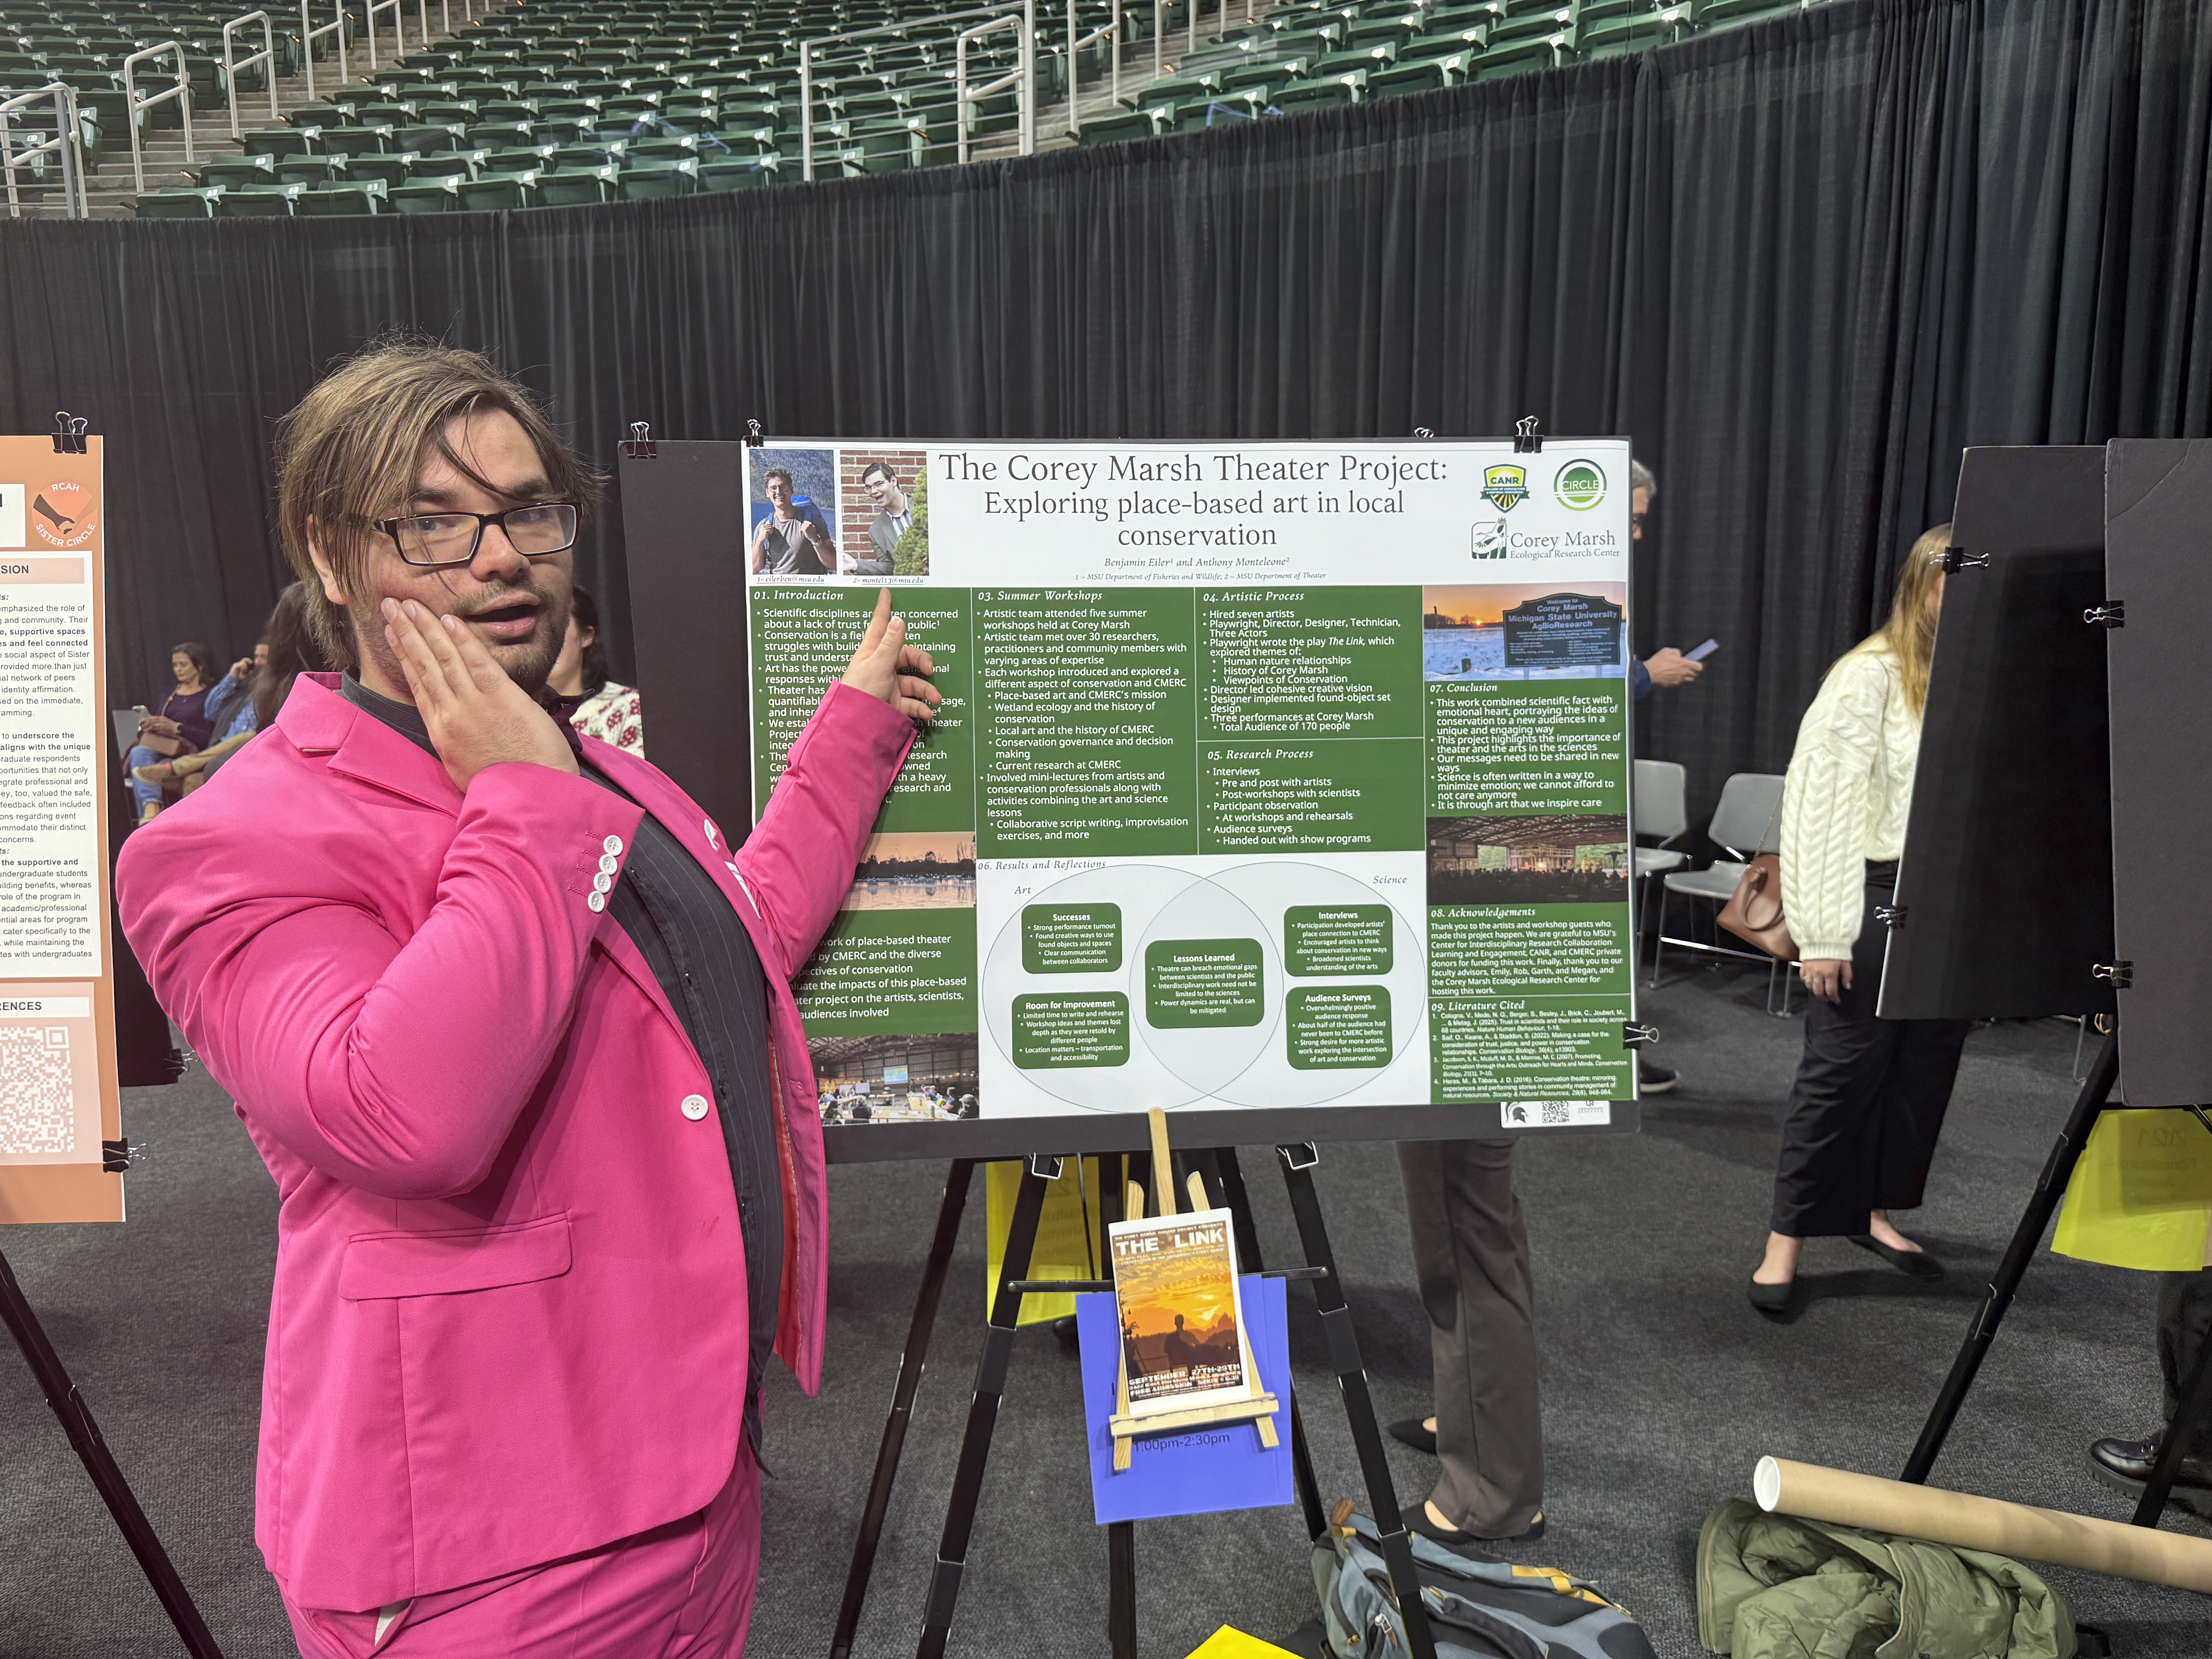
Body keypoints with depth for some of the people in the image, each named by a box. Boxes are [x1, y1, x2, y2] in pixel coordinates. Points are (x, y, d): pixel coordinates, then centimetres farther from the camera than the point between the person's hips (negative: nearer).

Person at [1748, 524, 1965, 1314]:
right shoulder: (1870, 675, -8)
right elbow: (1820, 802, -10)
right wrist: (1822, 931, -12)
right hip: (1880, 895, -5)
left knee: (1927, 1067, 14)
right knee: (1842, 1070, 1)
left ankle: (1875, 1211, 33)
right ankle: (1788, 1239, 14)